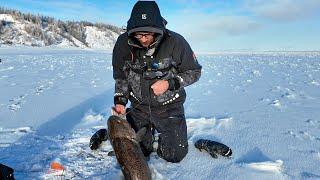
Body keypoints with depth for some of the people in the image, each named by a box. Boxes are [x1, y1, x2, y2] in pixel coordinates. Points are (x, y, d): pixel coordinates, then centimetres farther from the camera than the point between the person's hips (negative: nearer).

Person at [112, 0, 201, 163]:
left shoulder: (175, 42, -21)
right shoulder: (124, 43, -13)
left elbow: (194, 72, -9)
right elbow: (120, 76, 1)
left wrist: (170, 83, -23)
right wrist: (120, 99, -13)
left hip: (169, 106, -2)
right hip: (139, 105, 3)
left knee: (175, 155, 4)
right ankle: (149, 130, 42)